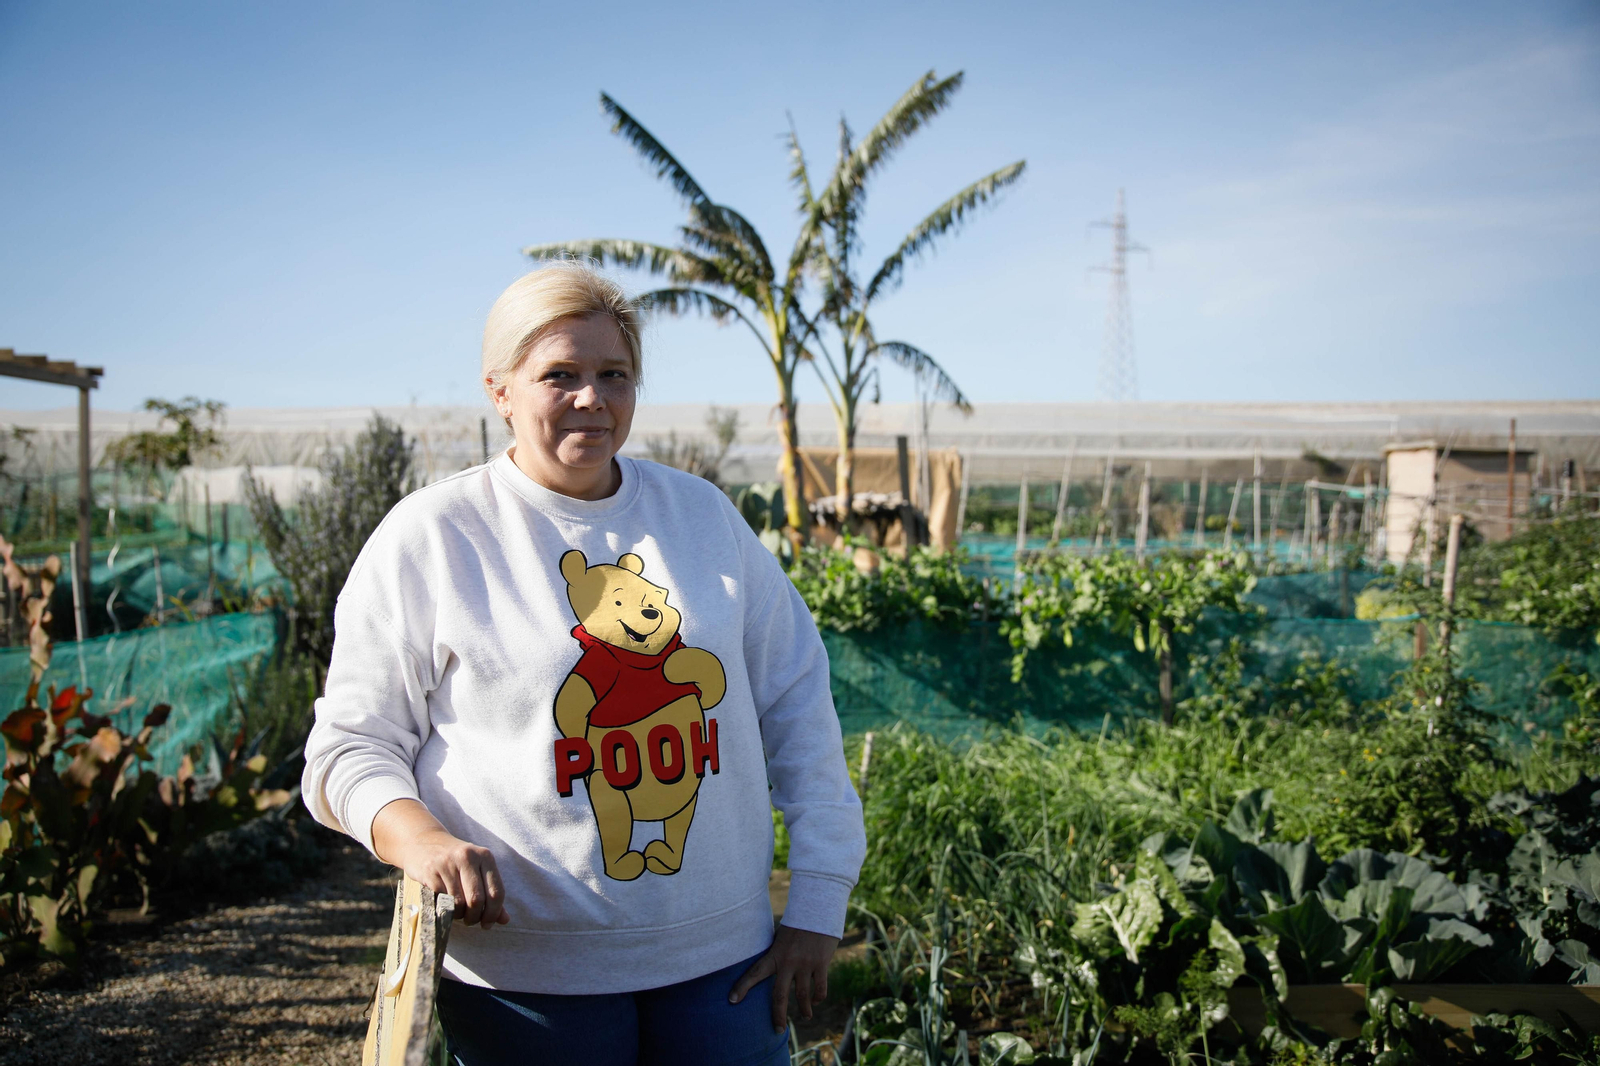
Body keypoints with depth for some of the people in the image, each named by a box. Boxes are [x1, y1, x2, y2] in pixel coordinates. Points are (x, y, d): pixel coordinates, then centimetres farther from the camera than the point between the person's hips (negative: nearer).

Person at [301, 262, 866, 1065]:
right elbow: (351, 747, -1)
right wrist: (418, 837, -23)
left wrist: (817, 901, 4)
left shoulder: (703, 514, 6)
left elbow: (795, 702, 8)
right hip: (527, 974, -3)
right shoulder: (429, 537, -4)